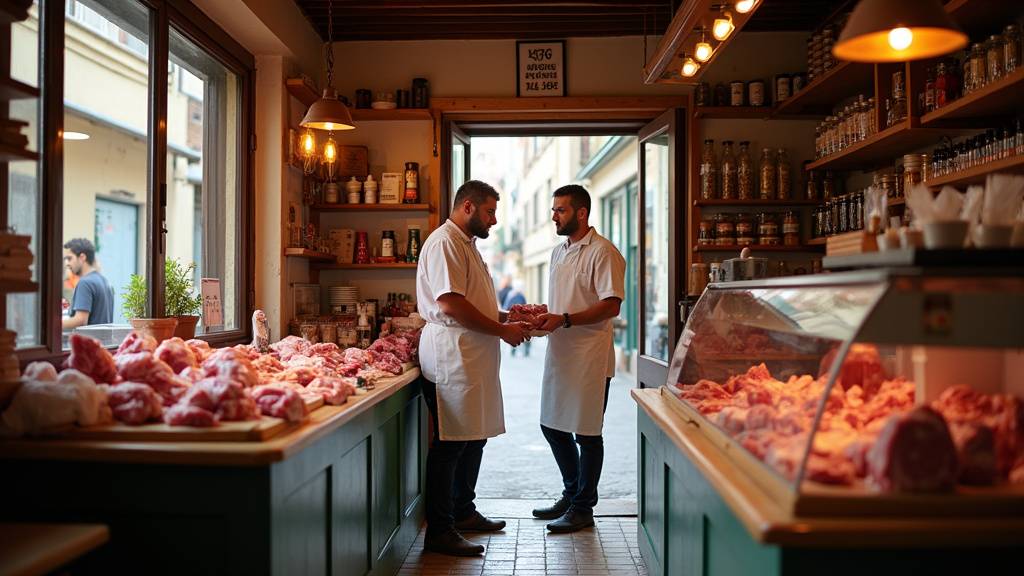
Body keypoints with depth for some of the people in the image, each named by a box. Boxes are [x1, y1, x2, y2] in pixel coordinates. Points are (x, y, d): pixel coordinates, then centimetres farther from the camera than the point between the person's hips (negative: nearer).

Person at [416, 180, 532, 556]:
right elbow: (449, 303, -21)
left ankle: (463, 511, 31)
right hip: (451, 356, -10)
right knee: (450, 444, -5)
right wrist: (503, 330, -15)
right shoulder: (444, 242, -11)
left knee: (474, 438, 17)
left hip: (474, 360, 11)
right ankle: (439, 531, 3)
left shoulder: (467, 244, 22)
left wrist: (508, 316, 14)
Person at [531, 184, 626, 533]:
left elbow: (611, 306, -18)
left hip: (590, 358, -9)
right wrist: (542, 315, 4)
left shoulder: (602, 252, -11)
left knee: (587, 433, 2)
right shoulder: (559, 252, 16)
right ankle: (571, 494, 33)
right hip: (559, 355, 9)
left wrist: (564, 320, -23)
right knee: (553, 426, 16)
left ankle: (583, 508, 16)